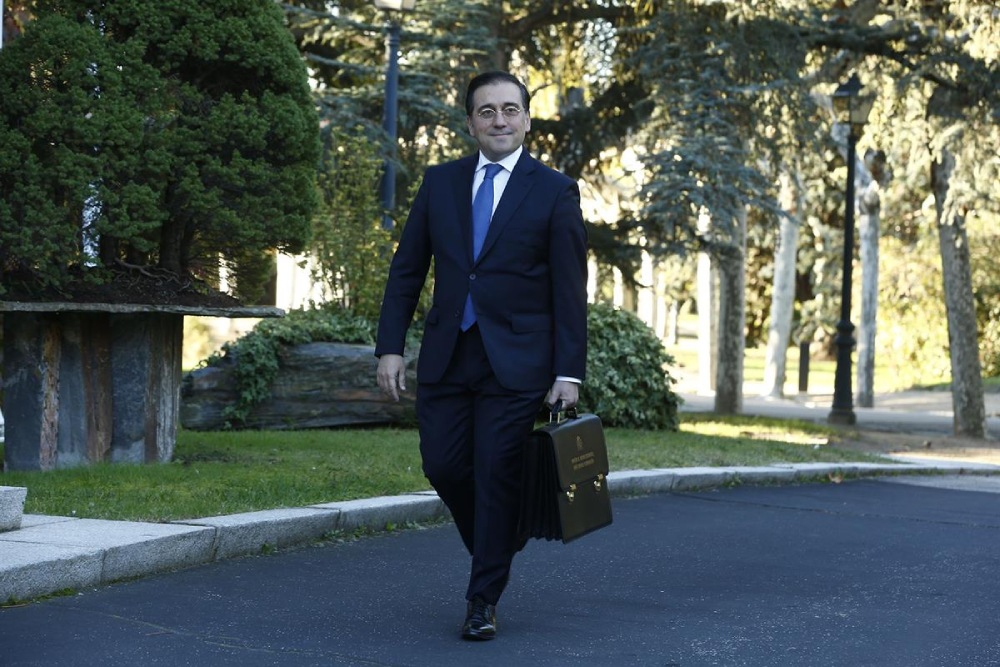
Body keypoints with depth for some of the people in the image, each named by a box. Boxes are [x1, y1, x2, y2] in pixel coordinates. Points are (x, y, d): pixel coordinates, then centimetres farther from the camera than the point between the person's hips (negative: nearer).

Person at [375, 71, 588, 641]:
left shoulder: (554, 191, 0)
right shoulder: (441, 183, 9)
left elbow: (570, 289, -3)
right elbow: (407, 269, 11)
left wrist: (569, 372, -8)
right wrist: (390, 347, 2)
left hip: (515, 362, -3)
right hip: (446, 357, 4)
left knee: (497, 476, -3)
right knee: (444, 467, 3)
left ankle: (484, 600, 9)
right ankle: (496, 547, 31)